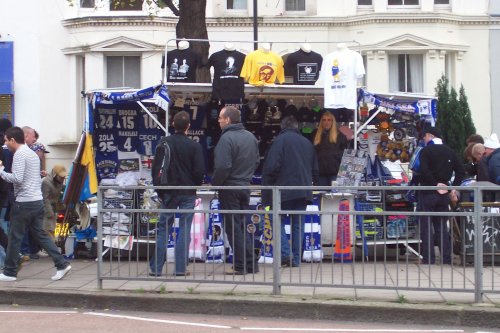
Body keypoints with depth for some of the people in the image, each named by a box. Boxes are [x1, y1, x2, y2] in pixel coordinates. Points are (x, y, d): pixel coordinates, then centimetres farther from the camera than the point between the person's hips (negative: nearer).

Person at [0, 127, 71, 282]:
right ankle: (62, 264, 4)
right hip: (38, 201, 9)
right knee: (40, 235, 11)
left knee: (15, 238, 2)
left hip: (24, 202, -9)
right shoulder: (33, 153, 17)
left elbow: (17, 179, -20)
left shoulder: (19, 154, -11)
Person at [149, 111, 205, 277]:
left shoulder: (164, 143, -2)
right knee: (184, 230, 4)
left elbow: (155, 168, -1)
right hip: (188, 193, -2)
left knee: (163, 229, 8)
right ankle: (180, 268, 3)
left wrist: (160, 189, 9)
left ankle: (156, 268, 7)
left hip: (168, 193, 2)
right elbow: (199, 171, -8)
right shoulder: (194, 146, -8)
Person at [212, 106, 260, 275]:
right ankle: (251, 264, 17)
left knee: (233, 227, 0)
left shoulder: (227, 138, -18)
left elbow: (222, 166, -24)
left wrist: (215, 183, -9)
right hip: (245, 186, 8)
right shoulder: (251, 137, 8)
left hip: (229, 187, -8)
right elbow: (257, 161, 14)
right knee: (243, 226, 15)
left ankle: (240, 266, 2)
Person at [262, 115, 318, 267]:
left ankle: (285, 254, -10)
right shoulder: (307, 142, 15)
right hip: (303, 191, 5)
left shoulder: (280, 140, -5)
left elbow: (272, 166, -14)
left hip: (284, 189, -5)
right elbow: (315, 170, 19)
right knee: (298, 225, 9)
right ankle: (296, 259, 9)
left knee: (278, 221, 6)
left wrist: (267, 186, -5)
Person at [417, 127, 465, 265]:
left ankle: (428, 259, -3)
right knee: (442, 226, 12)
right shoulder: (449, 151, 10)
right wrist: (454, 187, 6)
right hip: (444, 193, 5)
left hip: (428, 192, -5)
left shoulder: (426, 151, -8)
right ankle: (446, 258, 12)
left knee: (427, 227, -1)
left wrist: (435, 184, -14)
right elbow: (461, 171, 6)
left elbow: (424, 171, -22)